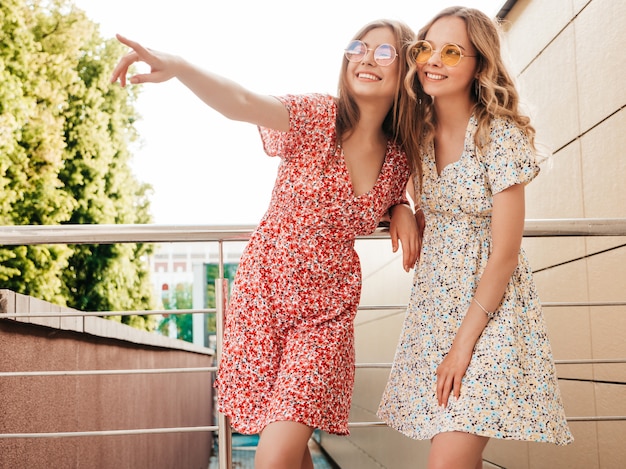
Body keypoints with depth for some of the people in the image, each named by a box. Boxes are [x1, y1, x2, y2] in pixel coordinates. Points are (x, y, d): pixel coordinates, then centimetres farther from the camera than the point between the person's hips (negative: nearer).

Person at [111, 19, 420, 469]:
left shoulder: (401, 156, 0)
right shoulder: (316, 116, -11)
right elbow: (241, 103, -30)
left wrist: (402, 211, -3)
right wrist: (177, 66, -50)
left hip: (327, 308, 1)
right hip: (263, 292, -1)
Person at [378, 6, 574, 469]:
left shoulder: (500, 136, -14)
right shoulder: (422, 134, 3)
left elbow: (504, 253, -15)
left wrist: (464, 342, -15)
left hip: (489, 308, -6)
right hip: (433, 307, 6)